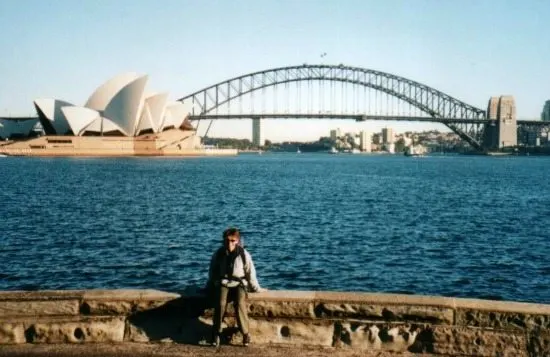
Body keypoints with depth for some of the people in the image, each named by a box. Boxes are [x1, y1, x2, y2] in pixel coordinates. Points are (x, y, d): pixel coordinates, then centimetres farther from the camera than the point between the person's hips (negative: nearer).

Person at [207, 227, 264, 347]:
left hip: (239, 284, -1)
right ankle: (216, 333, -15)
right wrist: (210, 287, 16)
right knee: (220, 303, -30)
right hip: (222, 284, 1)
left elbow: (250, 273, 3)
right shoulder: (218, 254, -2)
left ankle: (245, 333, -16)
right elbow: (212, 272, 13)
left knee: (240, 303, -31)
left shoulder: (244, 254, -7)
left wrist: (256, 288, 6)